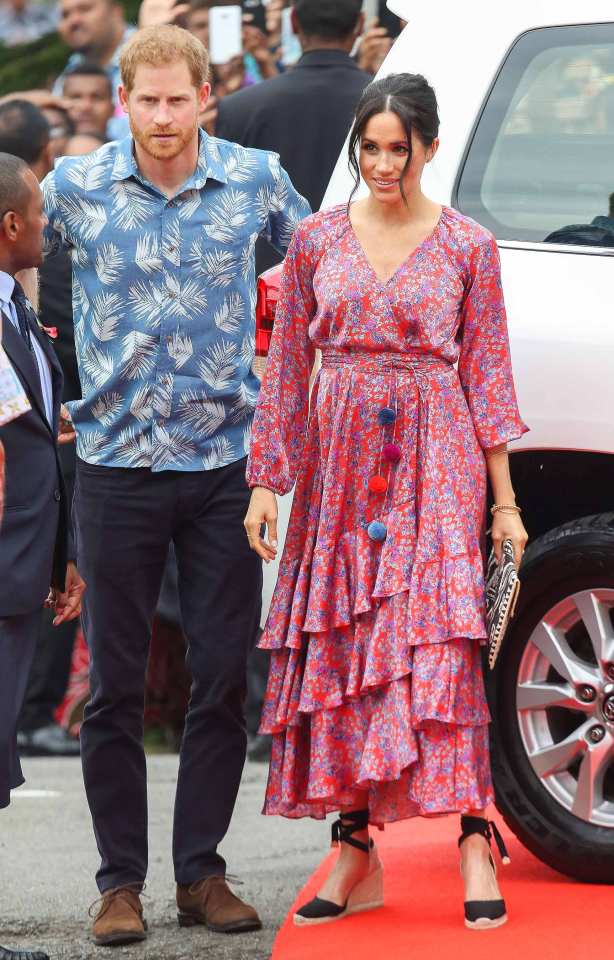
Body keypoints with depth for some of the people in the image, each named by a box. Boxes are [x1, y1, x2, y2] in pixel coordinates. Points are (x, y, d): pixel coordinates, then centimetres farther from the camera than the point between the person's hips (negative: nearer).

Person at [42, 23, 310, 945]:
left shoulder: (255, 179, 0)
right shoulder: (76, 186, -2)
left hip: (224, 461, 1)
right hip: (117, 461, -1)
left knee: (225, 677, 3)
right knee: (116, 685, 3)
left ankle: (202, 870, 14)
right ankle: (121, 879, 11)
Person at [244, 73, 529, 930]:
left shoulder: (468, 247, 2)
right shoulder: (317, 241, 8)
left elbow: (488, 375, 3)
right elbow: (286, 369, 10)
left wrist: (504, 502, 0)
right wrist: (266, 482, 5)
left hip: (435, 467, -3)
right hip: (339, 466, 3)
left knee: (439, 642, -13)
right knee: (339, 650, 1)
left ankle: (473, 840, -11)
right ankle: (356, 857, 6)